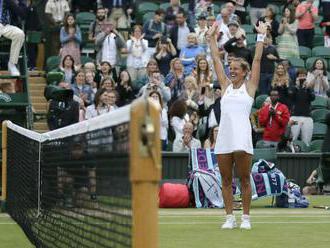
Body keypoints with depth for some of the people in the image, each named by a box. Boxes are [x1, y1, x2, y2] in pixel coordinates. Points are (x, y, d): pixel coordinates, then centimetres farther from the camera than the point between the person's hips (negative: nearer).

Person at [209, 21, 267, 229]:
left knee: (244, 179, -1)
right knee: (226, 180, 5)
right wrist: (212, 38, 18)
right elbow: (216, 60, 18)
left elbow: (257, 59, 4)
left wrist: (261, 37, 2)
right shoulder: (226, 85, 16)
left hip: (242, 137, -4)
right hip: (223, 137, 4)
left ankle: (246, 218, 4)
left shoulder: (249, 86, 7)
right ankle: (230, 218, 11)